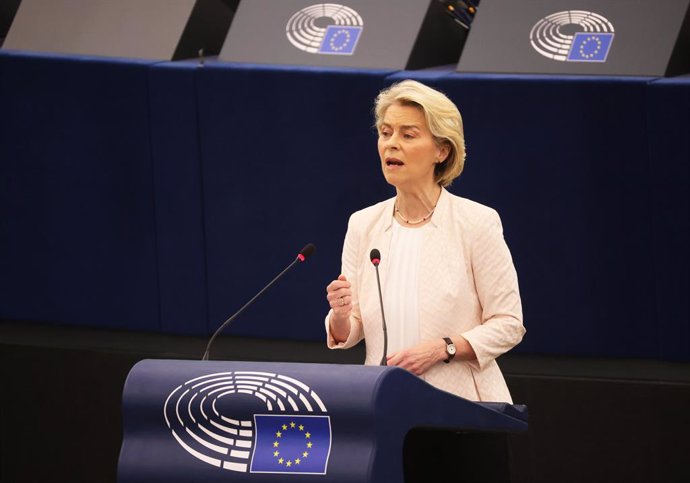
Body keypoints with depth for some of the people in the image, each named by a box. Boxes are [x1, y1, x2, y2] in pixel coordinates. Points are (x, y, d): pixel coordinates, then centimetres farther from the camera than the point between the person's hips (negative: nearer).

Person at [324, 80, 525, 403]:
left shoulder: (477, 222, -4)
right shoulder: (363, 225, 8)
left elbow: (508, 324, -4)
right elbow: (347, 335, 11)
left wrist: (442, 349, -16)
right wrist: (341, 316, -11)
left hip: (460, 401, -3)